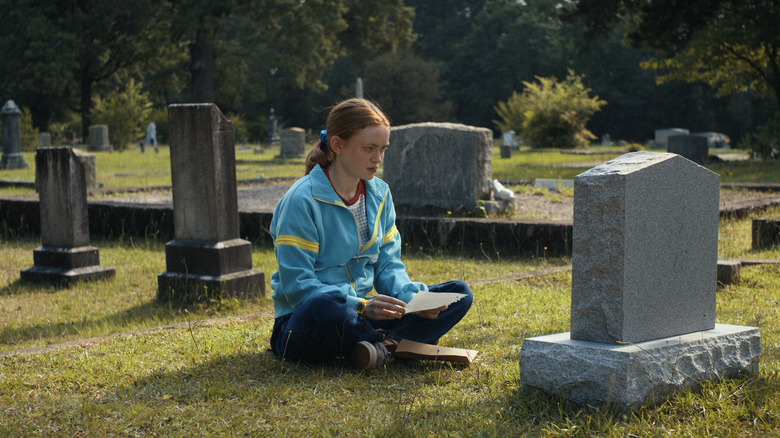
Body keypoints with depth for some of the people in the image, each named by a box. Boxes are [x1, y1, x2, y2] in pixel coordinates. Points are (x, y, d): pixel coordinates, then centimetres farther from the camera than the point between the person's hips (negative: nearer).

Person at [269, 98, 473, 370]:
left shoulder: (379, 193, 8)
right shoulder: (301, 200, -15)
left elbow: (388, 265, 9)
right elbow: (297, 285, -19)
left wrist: (415, 297, -13)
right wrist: (362, 306, -31)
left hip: (361, 317, 7)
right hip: (302, 324, -7)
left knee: (459, 295, -5)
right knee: (324, 306, -44)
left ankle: (383, 344, -26)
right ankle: (392, 345, -16)